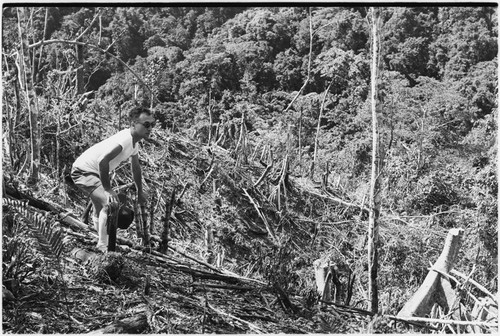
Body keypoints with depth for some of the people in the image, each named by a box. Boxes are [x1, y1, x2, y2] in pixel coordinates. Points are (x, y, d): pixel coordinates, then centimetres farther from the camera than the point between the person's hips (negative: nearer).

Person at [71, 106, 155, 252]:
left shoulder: (134, 142, 2)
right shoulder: (124, 139, -29)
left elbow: (136, 168, 17)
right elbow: (102, 161, -40)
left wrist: (140, 192, 20)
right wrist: (108, 189, -32)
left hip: (95, 173, 11)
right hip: (83, 170, -11)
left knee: (100, 208, 22)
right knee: (109, 203, -24)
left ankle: (101, 245, 39)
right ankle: (103, 248, -16)